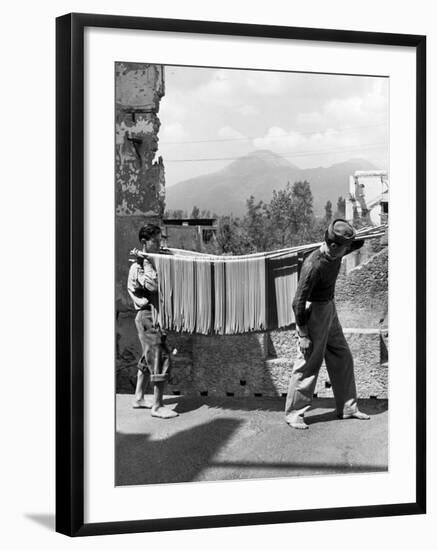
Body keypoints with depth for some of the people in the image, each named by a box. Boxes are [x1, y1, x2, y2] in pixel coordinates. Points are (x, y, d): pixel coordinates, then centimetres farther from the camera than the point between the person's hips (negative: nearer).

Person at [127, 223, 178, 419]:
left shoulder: (154, 260, 13)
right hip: (148, 316, -10)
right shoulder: (138, 266, -16)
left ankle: (138, 398, 27)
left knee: (149, 358, 17)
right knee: (161, 358, -10)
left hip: (155, 314, 10)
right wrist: (147, 261, -26)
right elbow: (153, 285, -32)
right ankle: (157, 406, -7)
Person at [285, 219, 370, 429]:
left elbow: (358, 243, 22)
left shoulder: (335, 255, -2)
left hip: (329, 309, 9)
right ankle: (293, 413, 7)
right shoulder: (313, 265, -27)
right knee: (309, 363, -4)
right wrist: (303, 335, -21)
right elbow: (298, 302, -23)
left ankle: (347, 407, 27)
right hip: (313, 311, -9)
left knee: (342, 358, 14)